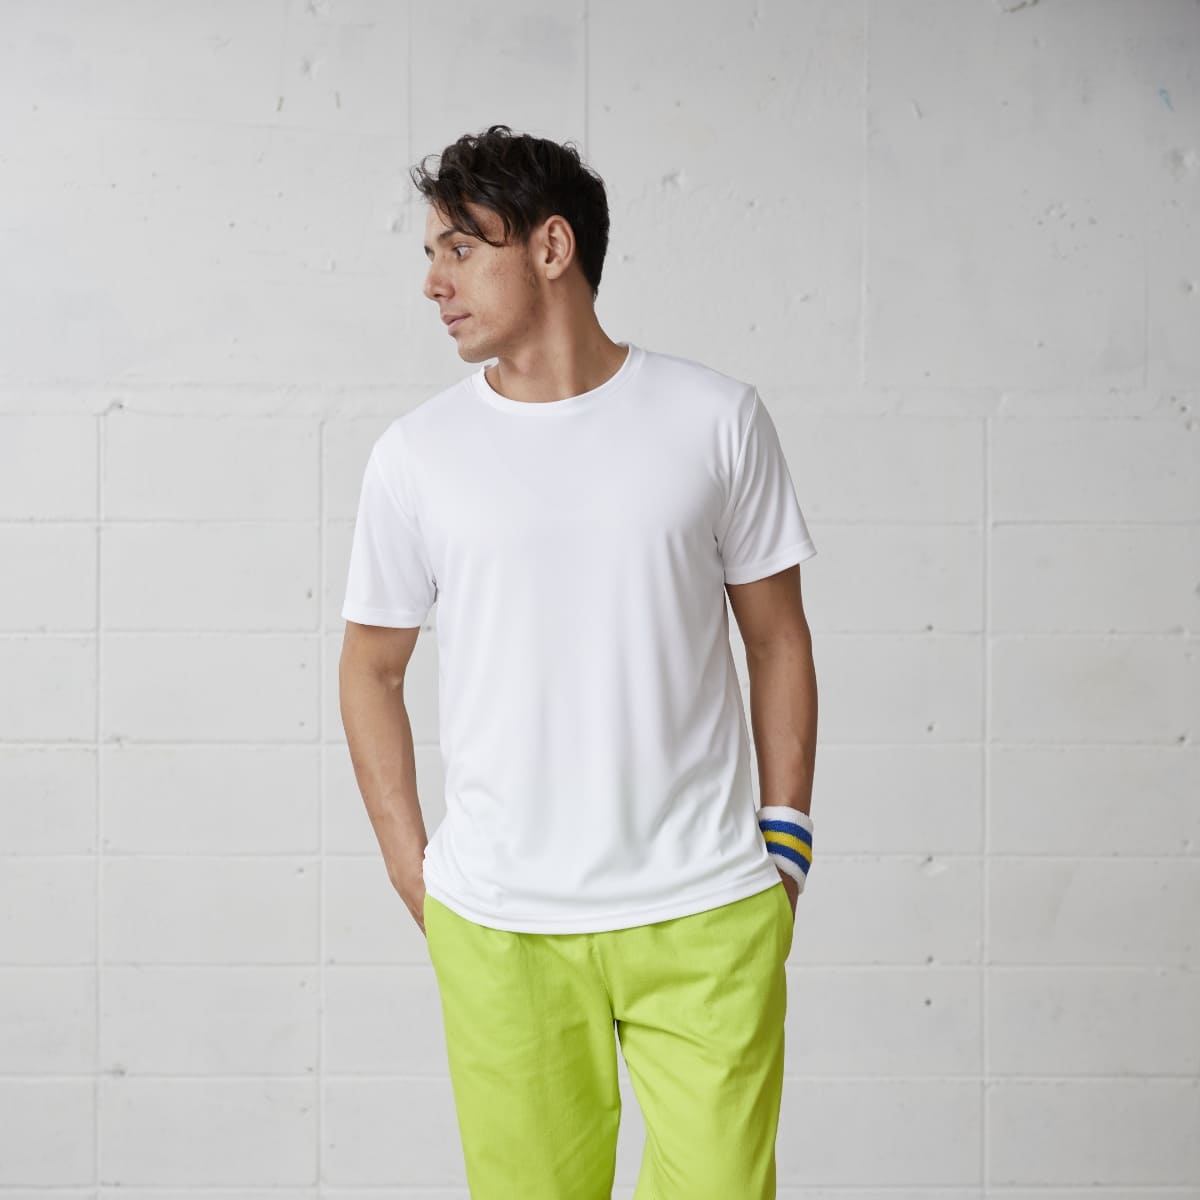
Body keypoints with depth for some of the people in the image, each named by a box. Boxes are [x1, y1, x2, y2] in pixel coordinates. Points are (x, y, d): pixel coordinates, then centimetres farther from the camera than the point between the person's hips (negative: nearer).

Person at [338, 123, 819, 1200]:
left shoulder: (715, 417, 1)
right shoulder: (416, 455, 3)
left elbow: (778, 639, 7)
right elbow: (371, 668, 11)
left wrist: (784, 846, 4)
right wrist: (414, 871, 5)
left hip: (706, 912, 0)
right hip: (497, 927, 1)